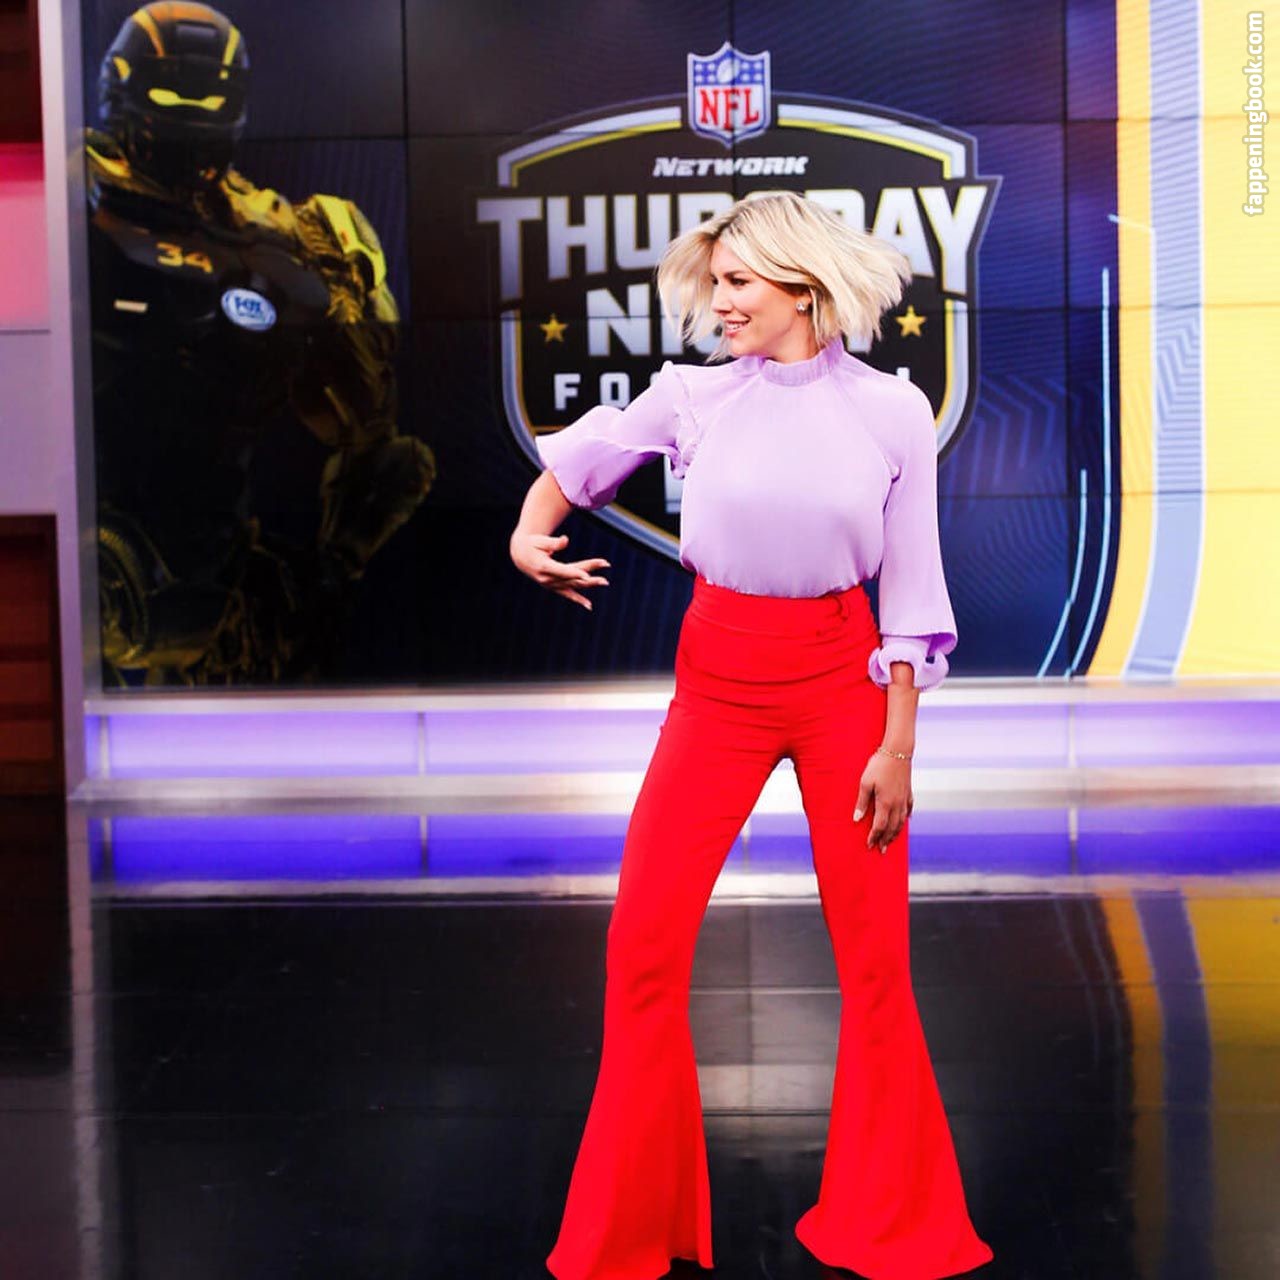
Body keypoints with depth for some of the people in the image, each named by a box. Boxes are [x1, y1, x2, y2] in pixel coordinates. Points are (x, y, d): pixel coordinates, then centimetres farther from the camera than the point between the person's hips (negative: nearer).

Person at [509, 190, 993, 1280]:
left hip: (845, 682, -1)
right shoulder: (695, 396, 1)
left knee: (874, 958, 3)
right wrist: (532, 535, 0)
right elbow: (577, 453, 18)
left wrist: (898, 747, -5)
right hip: (717, 679, 1)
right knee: (645, 942, -4)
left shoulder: (893, 411, -2)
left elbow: (911, 595, -1)